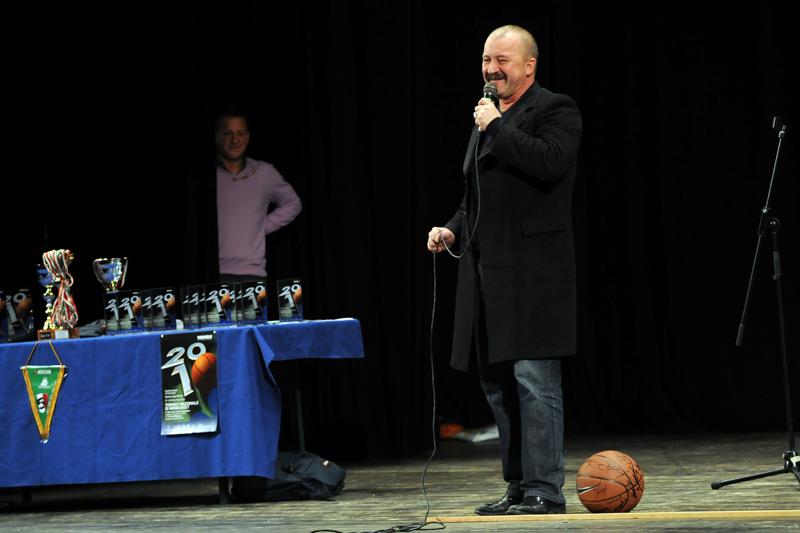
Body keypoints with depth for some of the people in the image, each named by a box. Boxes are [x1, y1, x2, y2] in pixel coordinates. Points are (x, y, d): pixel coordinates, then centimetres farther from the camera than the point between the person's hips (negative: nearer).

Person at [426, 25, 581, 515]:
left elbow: (550, 163, -22)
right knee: (498, 383, 11)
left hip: (533, 269, -9)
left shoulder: (556, 110, -3)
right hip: (487, 271, 9)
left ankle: (544, 490, -8)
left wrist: (497, 127, -15)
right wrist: (454, 230, 12)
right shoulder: (485, 120, 22)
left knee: (534, 380, -11)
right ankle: (519, 487, 19)